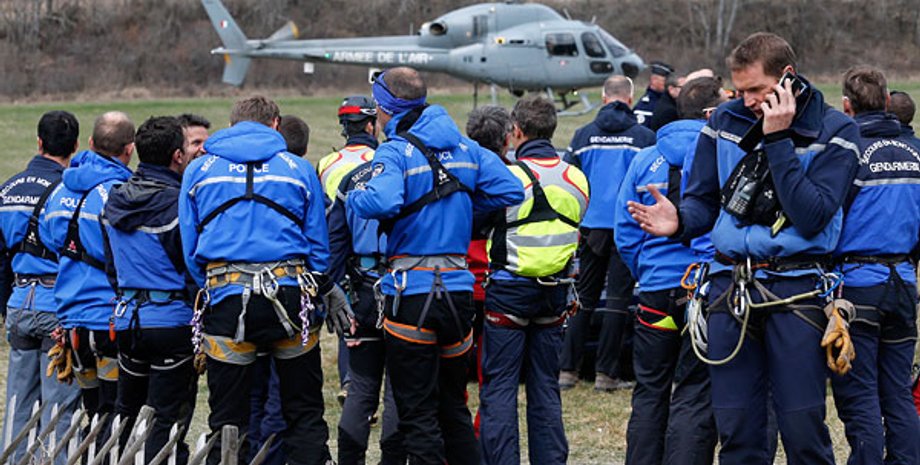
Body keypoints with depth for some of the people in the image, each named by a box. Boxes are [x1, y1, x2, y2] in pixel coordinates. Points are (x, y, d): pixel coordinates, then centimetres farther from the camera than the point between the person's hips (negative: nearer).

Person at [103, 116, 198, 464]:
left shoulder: (115, 201, 8)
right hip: (172, 321, -7)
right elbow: (194, 270, -14)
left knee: (126, 413, 18)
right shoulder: (178, 204, -15)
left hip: (127, 319, 7)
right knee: (168, 420, -3)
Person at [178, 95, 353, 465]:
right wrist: (324, 294, 18)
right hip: (289, 296, 0)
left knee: (226, 419, 6)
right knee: (304, 413, 9)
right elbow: (318, 244, 7)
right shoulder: (298, 168, 7)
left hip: (225, 299, 0)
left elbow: (189, 250, 8)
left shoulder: (199, 170, 9)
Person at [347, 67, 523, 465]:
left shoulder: (395, 152, -11)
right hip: (458, 287, 6)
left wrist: (354, 197, -9)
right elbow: (511, 190, 4)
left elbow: (382, 203, -29)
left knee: (418, 415, 0)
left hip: (412, 290, -6)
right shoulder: (464, 147, 9)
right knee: (453, 407, 19)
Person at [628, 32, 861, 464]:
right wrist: (680, 221, -10)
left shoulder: (834, 131, -3)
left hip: (796, 286, -3)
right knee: (735, 430, 5)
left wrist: (778, 141, -16)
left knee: (803, 430, -5)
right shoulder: (725, 122, 8)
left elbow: (812, 216, -14)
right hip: (731, 280, 4)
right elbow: (704, 201, 14)